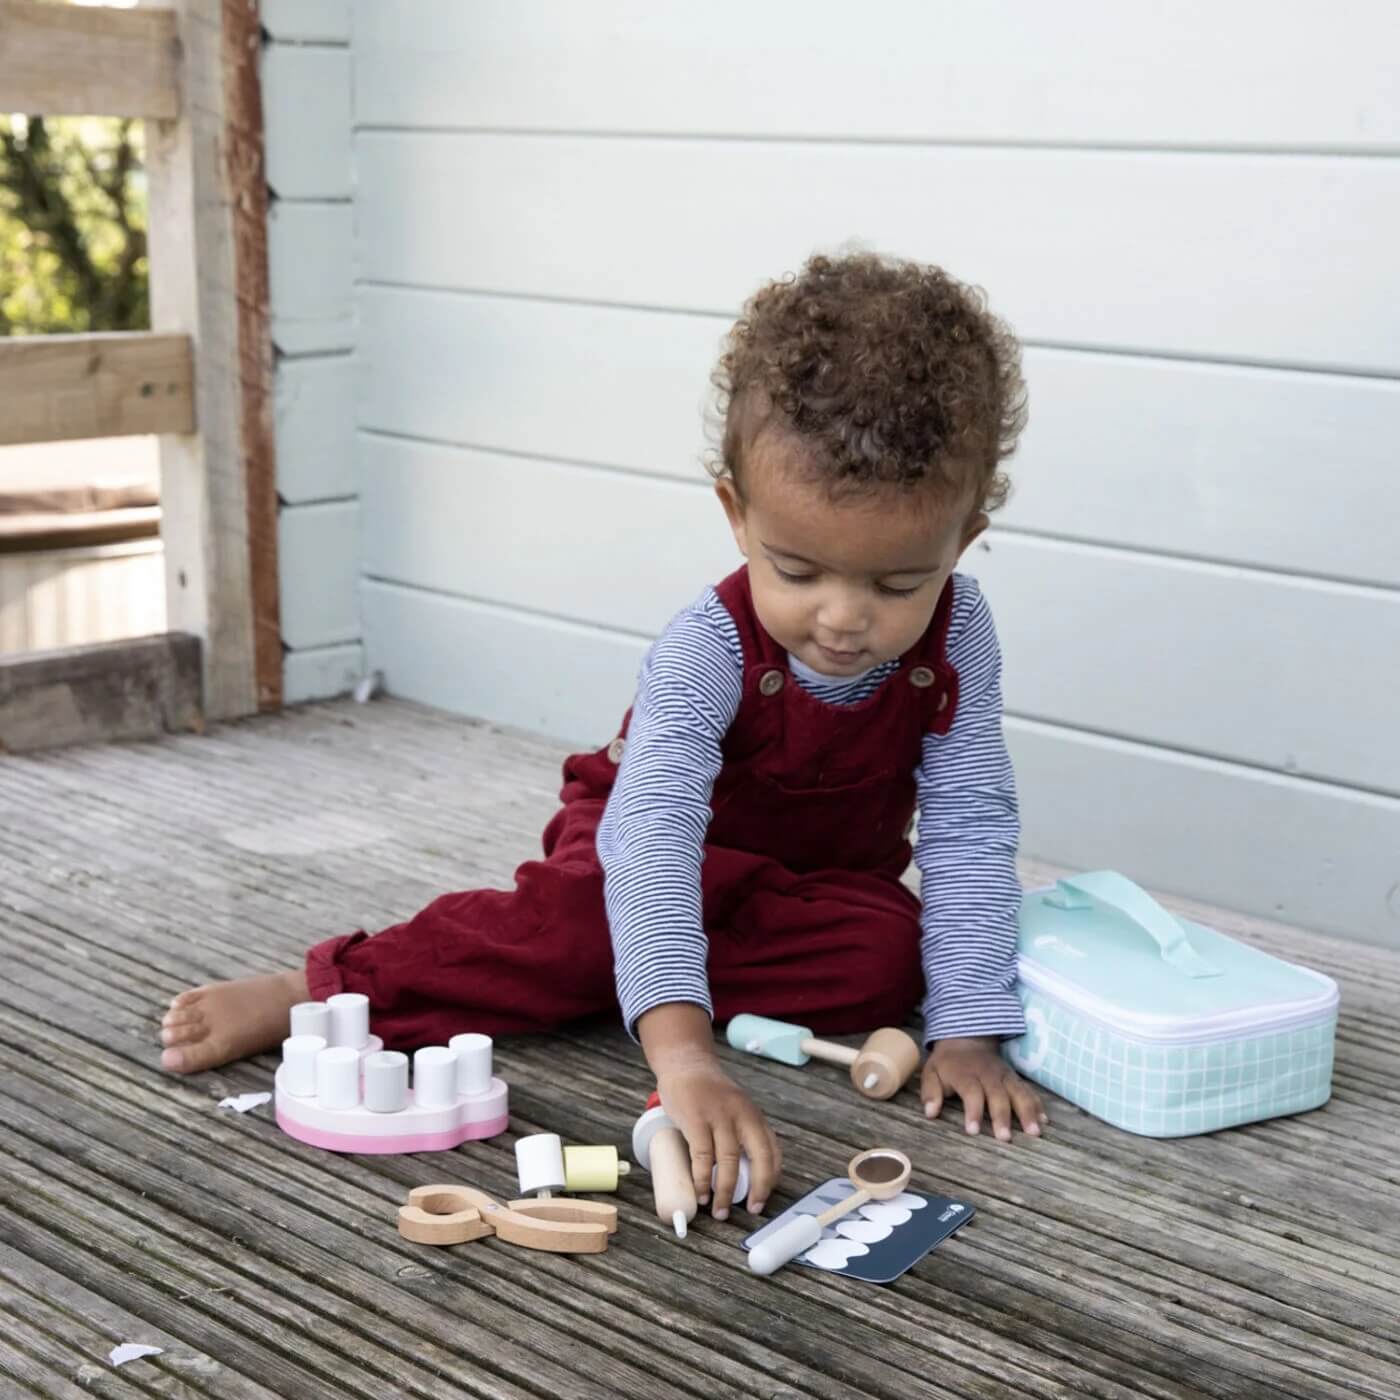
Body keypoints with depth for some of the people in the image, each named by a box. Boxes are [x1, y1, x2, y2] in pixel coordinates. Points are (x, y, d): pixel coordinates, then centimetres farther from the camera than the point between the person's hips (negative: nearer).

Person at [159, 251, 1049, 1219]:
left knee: (885, 958, -29)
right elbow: (652, 833, -48)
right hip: (677, 851, -3)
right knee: (582, 916, -34)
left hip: (828, 874, 4)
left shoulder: (958, 638, -24)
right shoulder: (706, 649, -34)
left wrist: (968, 1030, -30)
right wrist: (683, 1055, -62)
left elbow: (971, 830, -20)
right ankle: (322, 993, -26)